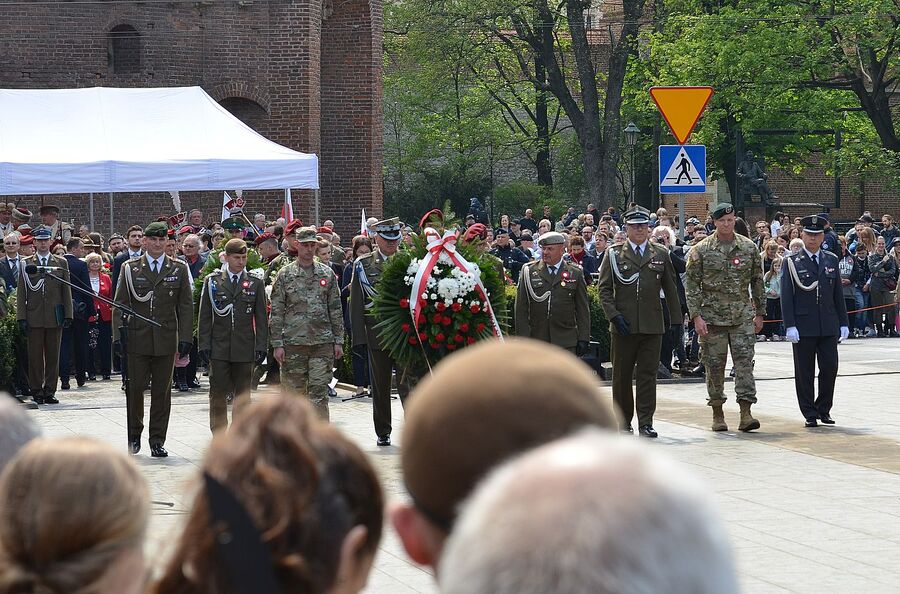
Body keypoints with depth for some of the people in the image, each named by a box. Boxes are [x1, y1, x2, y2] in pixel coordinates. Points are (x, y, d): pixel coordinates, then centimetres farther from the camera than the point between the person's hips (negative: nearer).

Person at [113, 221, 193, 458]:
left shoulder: (178, 269, 7)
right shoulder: (130, 268, 5)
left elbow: (186, 306, 7)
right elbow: (119, 304, 5)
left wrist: (186, 338, 0)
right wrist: (117, 335, -3)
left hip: (166, 339, 1)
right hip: (137, 339, -1)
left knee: (162, 392, 4)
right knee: (135, 388, 0)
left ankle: (157, 441, 11)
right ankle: (134, 435, 18)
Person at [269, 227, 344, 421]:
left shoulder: (327, 274, 8)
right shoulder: (285, 275, 2)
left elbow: (335, 310, 10)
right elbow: (276, 312, 1)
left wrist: (338, 341, 5)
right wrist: (277, 344, -5)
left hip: (322, 343, 1)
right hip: (293, 343, -1)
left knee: (319, 393, -3)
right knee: (294, 392, 4)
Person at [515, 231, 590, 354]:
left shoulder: (575, 273, 6)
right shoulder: (529, 271, 5)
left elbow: (583, 310, 7)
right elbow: (521, 309, 4)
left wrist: (583, 339, 1)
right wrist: (523, 338, -2)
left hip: (565, 342, 0)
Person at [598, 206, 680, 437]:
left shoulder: (661, 254, 9)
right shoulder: (614, 254, 4)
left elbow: (670, 289, 13)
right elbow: (605, 289, 2)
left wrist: (676, 320, 8)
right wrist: (614, 316, -9)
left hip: (652, 324, 1)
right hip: (623, 325, -1)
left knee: (648, 374, -1)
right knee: (622, 375, 6)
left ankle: (646, 422, 1)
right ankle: (624, 419, 18)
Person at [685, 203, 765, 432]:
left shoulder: (749, 248, 6)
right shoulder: (701, 250, -1)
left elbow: (757, 282, 12)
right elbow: (691, 284, -2)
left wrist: (759, 313, 10)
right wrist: (696, 316, -10)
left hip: (743, 317, 1)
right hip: (712, 317, -1)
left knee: (744, 362, -7)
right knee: (714, 366, 4)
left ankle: (746, 413, -9)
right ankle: (717, 413, 15)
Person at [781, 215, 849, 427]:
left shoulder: (831, 261, 11)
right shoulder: (792, 263, -1)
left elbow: (838, 294, 13)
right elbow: (786, 296, -4)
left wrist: (843, 323, 8)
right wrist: (790, 326, -12)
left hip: (828, 326, 3)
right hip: (803, 327, -3)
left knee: (830, 368, 0)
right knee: (805, 372, 1)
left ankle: (824, 409, 16)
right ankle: (810, 414, 9)